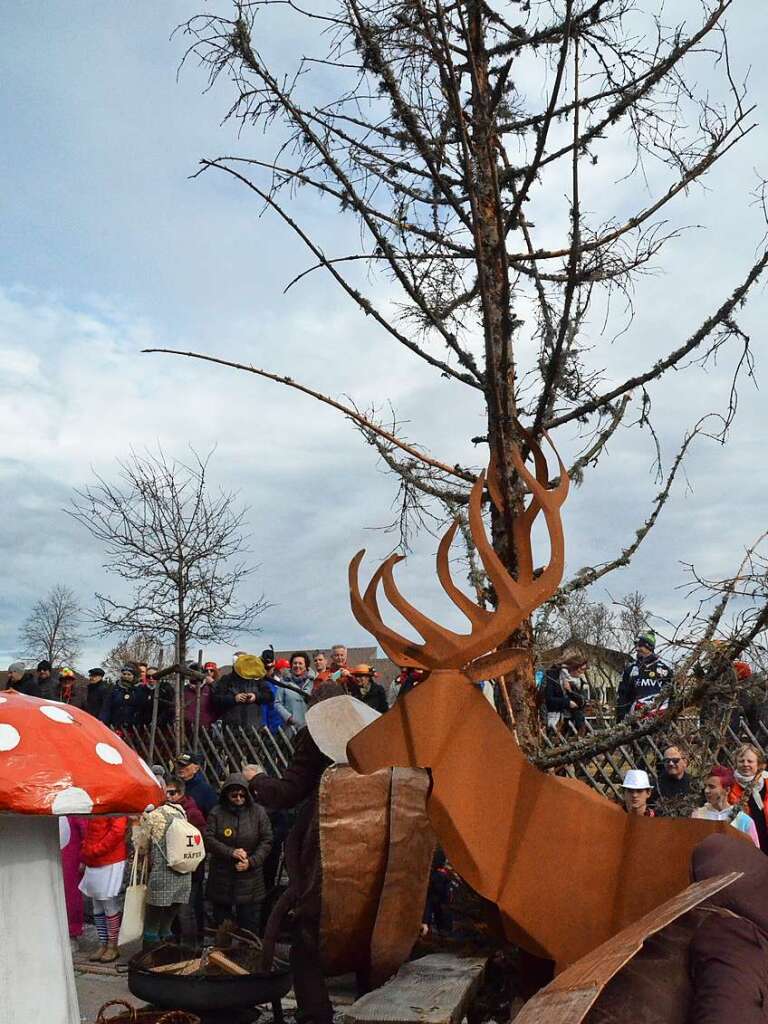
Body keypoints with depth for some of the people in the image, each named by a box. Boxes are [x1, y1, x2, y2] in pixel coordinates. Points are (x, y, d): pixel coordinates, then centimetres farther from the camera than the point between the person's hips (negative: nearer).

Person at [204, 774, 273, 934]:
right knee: (221, 920, 14)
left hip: (250, 879, -1)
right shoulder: (217, 812, -2)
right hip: (221, 877, 1)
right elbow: (208, 839, -7)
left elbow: (266, 841, -3)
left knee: (250, 925, 5)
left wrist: (251, 861, -15)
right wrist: (231, 852, -18)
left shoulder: (258, 812, -3)